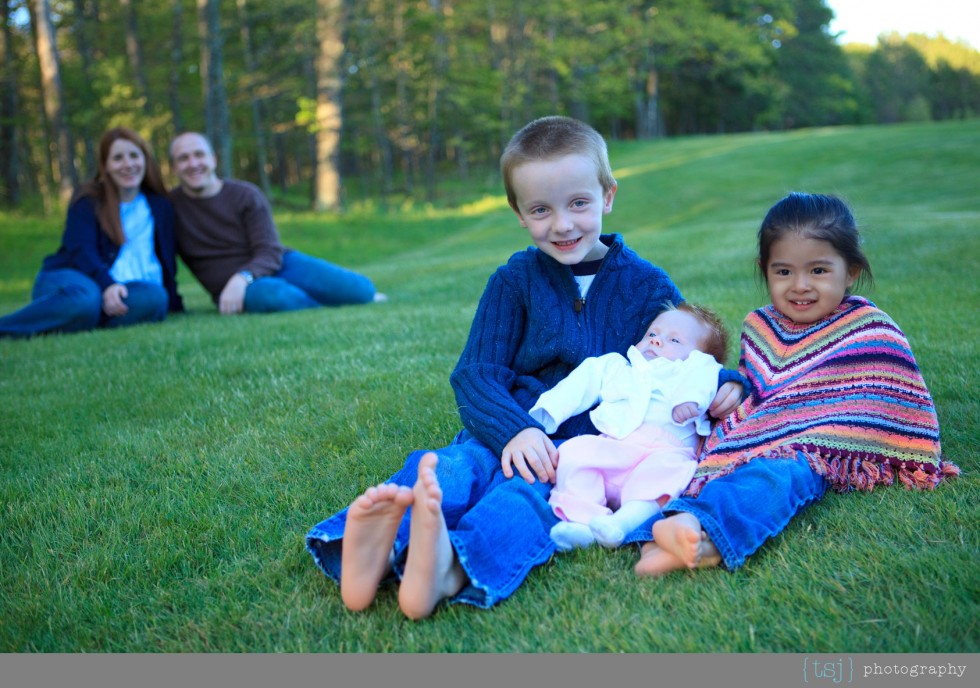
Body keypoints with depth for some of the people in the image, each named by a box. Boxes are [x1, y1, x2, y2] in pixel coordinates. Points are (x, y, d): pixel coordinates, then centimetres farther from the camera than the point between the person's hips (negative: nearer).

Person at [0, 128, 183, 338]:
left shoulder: (161, 207, 18)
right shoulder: (88, 200, 8)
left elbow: (167, 260, 18)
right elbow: (81, 251, -8)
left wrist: (173, 303, 5)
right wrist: (107, 286, -26)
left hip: (122, 290, 3)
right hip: (77, 279, -2)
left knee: (155, 297, -36)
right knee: (84, 300, -41)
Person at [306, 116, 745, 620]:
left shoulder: (646, 285, 12)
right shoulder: (514, 280, 11)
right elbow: (475, 374, 2)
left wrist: (724, 383, -2)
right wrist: (513, 430, -20)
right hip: (512, 433, 2)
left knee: (534, 491, -36)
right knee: (455, 466, -32)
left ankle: (451, 571, -65)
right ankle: (381, 549, -61)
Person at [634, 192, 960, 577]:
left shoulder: (872, 332, 5)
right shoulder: (758, 328, 18)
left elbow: (905, 405, 9)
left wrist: (918, 465, 10)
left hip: (819, 453, -6)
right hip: (755, 444, 6)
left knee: (775, 475, -39)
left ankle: (705, 535, -66)